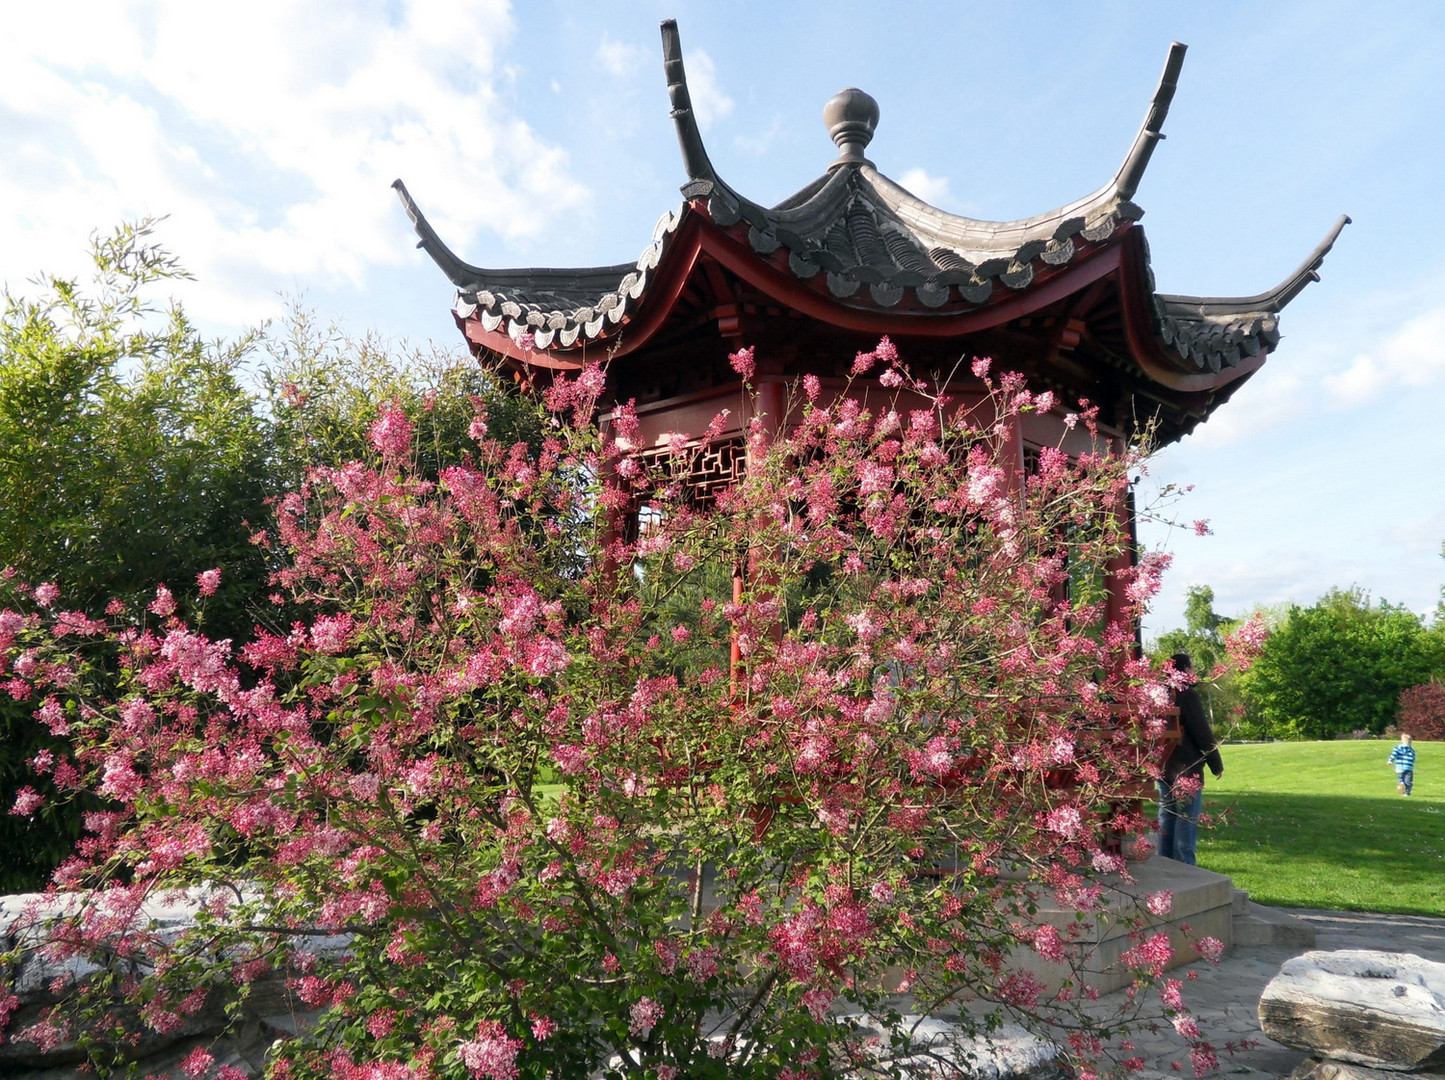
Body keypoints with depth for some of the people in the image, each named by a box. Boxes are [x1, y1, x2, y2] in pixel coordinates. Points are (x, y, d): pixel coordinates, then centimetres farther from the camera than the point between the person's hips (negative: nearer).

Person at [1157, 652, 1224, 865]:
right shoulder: (1188, 695, -14)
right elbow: (1203, 734, -13)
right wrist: (1217, 765, -3)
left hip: (1163, 769, 8)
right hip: (1187, 771, -8)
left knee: (1166, 822, 14)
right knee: (1186, 824, -3)